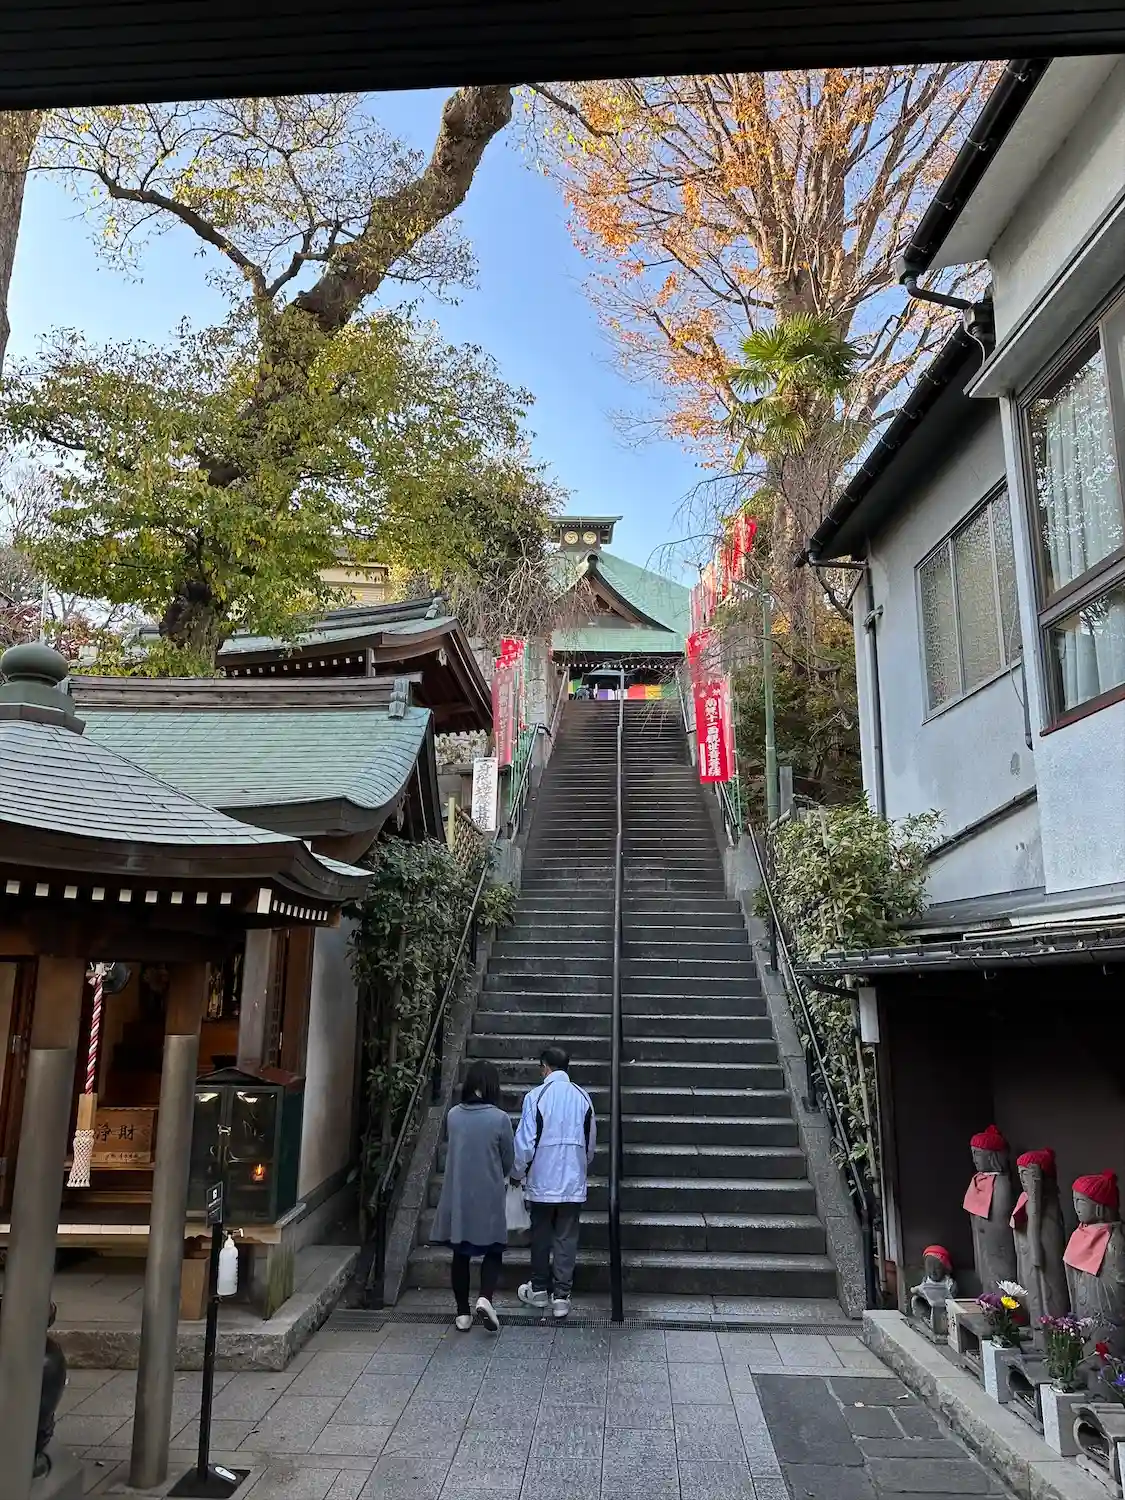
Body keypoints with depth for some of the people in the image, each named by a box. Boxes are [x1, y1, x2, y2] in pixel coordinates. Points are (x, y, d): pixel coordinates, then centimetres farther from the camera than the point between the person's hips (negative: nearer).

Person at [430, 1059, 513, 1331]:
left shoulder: (453, 1115, -5)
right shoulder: (499, 1118, -14)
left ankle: (463, 1313, 20)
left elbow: (452, 1146, 9)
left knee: (460, 1253, 15)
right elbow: (508, 1159, -2)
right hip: (489, 1196, -3)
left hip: (457, 1196, 3)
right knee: (493, 1250, 13)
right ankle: (485, 1298, -7)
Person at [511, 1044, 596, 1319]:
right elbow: (591, 1143, 10)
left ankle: (539, 1289, 27)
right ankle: (561, 1295, 12)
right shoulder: (583, 1097, 1)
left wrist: (517, 1173, 5)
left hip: (542, 1181, -2)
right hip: (574, 1183, 2)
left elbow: (525, 1142, -11)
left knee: (541, 1236, 14)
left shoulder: (536, 1096, -11)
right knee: (567, 1238, 9)